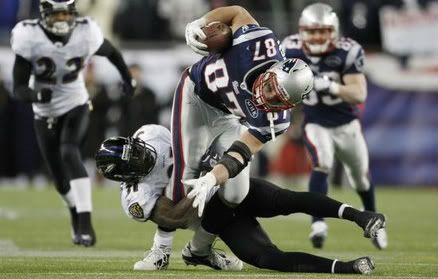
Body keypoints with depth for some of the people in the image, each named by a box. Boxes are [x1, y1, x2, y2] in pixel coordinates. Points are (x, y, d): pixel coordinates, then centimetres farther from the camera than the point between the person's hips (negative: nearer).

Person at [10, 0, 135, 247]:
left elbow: (111, 52, 5)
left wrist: (128, 79, 19)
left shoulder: (86, 34, -19)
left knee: (69, 154, -28)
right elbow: (19, 89, -19)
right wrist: (36, 95, -41)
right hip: (45, 115, 1)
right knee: (61, 180, 8)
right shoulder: (30, 38, -21)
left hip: (76, 107, -1)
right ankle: (77, 214, 40)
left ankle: (85, 222, -32)